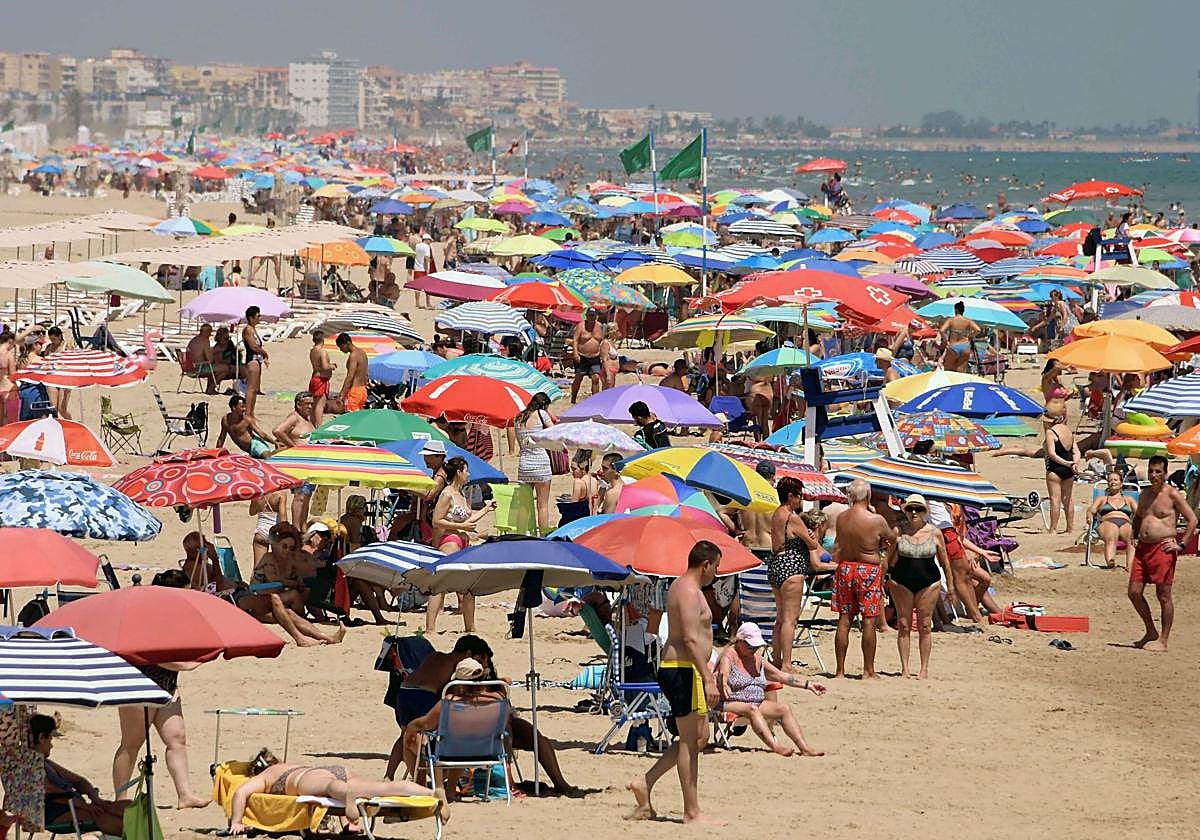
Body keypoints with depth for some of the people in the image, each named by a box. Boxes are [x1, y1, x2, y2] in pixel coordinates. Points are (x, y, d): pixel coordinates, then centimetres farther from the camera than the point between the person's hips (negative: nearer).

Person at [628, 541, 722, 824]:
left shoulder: (682, 587, 18)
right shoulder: (689, 592, -15)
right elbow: (691, 639, -24)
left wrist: (705, 671, 32)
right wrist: (707, 679, -26)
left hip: (677, 669, 11)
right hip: (683, 671, -11)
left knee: (699, 737, 16)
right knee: (689, 741, -6)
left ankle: (645, 784, 17)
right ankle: (692, 812, -2)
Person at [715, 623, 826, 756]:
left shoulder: (757, 660, 14)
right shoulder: (729, 655, -8)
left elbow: (782, 676, 19)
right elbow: (723, 675, -29)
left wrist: (808, 684, 13)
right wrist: (724, 684, -53)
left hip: (757, 703, 7)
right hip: (731, 704, -7)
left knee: (784, 708, -15)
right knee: (752, 709, -37)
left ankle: (804, 747, -28)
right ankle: (775, 746, -53)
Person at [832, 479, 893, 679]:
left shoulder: (841, 518, -1)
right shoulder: (876, 520, -14)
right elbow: (891, 538, 4)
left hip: (845, 567, 4)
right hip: (869, 570, -4)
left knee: (844, 620, 9)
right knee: (868, 621, 2)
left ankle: (840, 670, 11)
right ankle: (868, 671, 4)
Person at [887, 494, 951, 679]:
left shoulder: (934, 533, 0)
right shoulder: (898, 531, -2)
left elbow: (944, 562, 8)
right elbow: (889, 559, 5)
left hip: (928, 582, 0)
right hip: (901, 582, 0)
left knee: (925, 626, 2)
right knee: (903, 626, 2)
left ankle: (924, 669, 9)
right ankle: (904, 669, 7)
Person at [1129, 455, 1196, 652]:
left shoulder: (1172, 495, -5)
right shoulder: (1145, 493, 15)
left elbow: (1192, 520, -5)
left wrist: (1181, 544, -9)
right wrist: (1134, 537, 18)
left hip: (1163, 549, -7)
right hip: (1143, 547, 7)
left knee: (1164, 595, -2)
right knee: (1134, 592, 4)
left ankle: (1163, 640, 4)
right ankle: (1151, 633, 20)